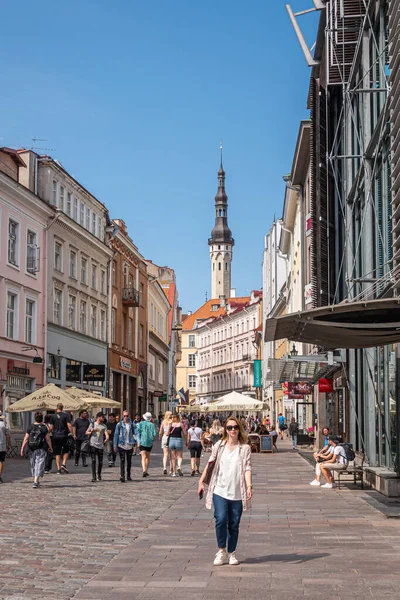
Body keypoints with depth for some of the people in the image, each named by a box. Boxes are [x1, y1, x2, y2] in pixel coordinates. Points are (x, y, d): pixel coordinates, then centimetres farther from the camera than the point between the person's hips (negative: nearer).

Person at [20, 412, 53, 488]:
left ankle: (35, 480, 28)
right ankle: (35, 481, -16)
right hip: (41, 449, -3)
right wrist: (50, 447, 10)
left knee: (33, 465, 17)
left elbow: (26, 439, -1)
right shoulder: (44, 428, -6)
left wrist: (22, 448, 3)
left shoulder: (30, 427, 1)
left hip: (31, 449, 3)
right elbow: (48, 439, -4)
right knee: (39, 464, -4)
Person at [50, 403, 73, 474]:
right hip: (64, 436, -1)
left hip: (55, 437, 2)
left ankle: (58, 469, 3)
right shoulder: (66, 415, -3)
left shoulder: (53, 416, 1)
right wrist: (73, 434, -4)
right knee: (66, 451, 15)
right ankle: (64, 464, -5)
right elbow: (69, 425, -10)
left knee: (57, 453, 6)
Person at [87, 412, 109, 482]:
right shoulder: (92, 424, 5)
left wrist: (107, 438, -25)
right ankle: (93, 476, -9)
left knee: (100, 462, 5)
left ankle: (99, 475, 21)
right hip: (93, 445, -2)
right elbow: (86, 433, 12)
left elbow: (106, 434, -4)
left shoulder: (104, 426, 7)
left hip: (100, 446, 2)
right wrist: (91, 432, -10)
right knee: (93, 460, -9)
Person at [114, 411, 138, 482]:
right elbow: (116, 435, 0)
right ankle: (122, 476, -10)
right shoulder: (119, 425, -2)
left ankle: (128, 476, 23)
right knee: (122, 460, -8)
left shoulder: (132, 424, 2)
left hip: (130, 445, 2)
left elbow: (136, 432, -6)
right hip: (121, 445, -2)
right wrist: (115, 446, -3)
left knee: (129, 461, 11)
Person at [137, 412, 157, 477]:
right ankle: (146, 471, 26)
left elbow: (138, 432, -8)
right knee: (147, 457, 19)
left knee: (143, 457, -8)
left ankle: (144, 470, -26)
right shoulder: (152, 425, 0)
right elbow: (155, 434, -4)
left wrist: (138, 441, -1)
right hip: (150, 442, 2)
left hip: (142, 441, -2)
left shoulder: (141, 423, -1)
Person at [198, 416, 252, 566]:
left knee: (234, 524, 5)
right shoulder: (219, 446, 7)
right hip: (220, 490, 0)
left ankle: (232, 553, 20)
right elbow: (210, 464, 12)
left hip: (237, 493, 0)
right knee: (221, 520, -14)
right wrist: (201, 481, 9)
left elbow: (247, 468, -6)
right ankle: (221, 550, 3)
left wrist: (249, 486, -18)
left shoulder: (245, 448, 2)